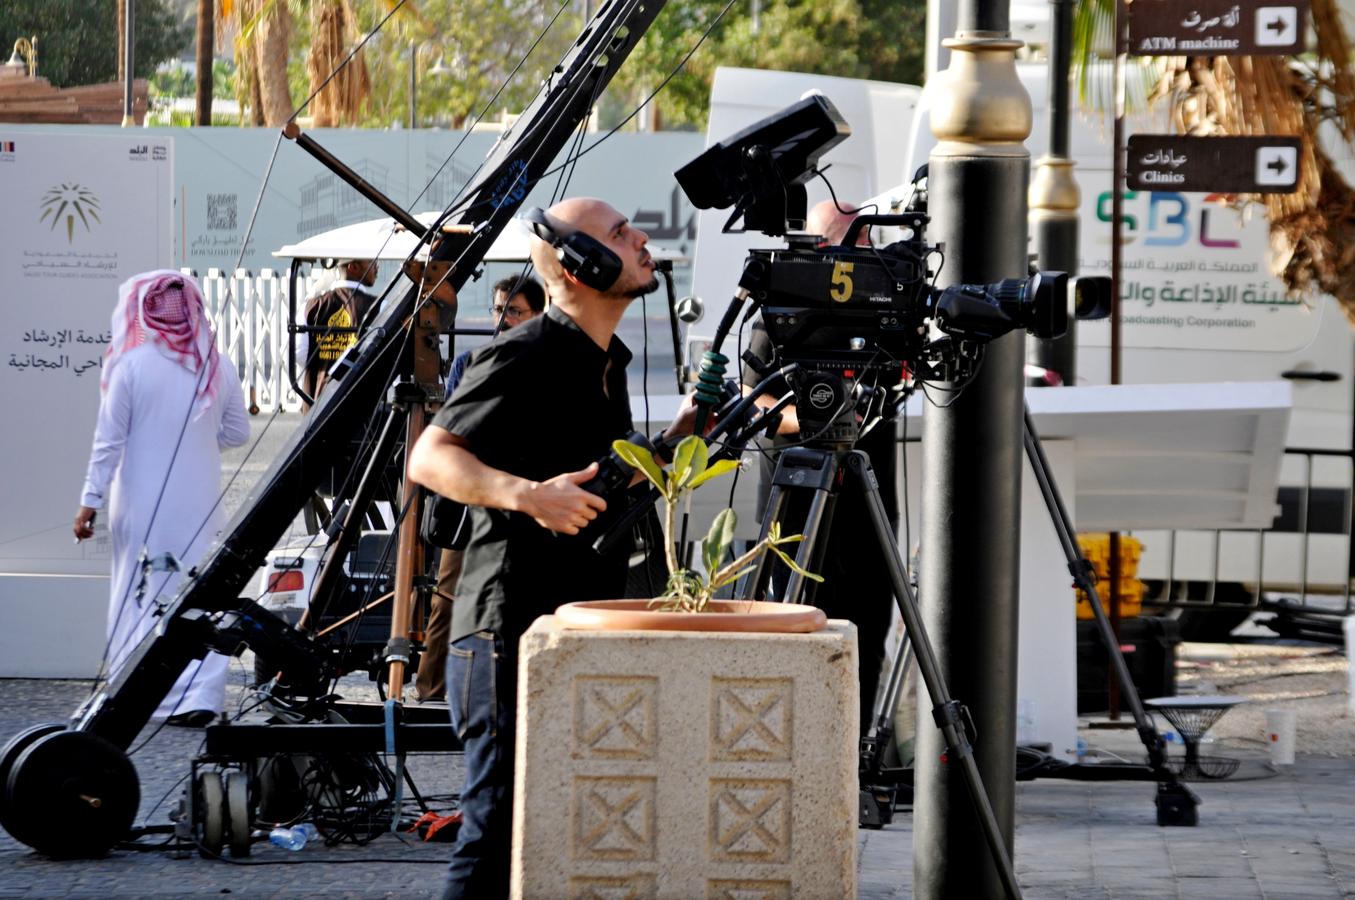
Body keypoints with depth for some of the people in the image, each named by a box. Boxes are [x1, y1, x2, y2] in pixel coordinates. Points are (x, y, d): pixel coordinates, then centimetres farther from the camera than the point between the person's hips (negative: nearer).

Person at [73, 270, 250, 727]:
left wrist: (91, 499, -3)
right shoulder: (216, 367, 1)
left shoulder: (130, 365, -10)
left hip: (142, 500, -3)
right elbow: (237, 432, 10)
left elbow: (109, 440, -9)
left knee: (139, 591, 6)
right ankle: (200, 694, -3)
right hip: (200, 499, 3)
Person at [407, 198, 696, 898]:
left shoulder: (606, 364, 17)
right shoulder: (524, 359, -12)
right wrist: (525, 493, -33)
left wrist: (679, 435, 12)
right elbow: (431, 457, -19)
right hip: (512, 632, -9)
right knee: (500, 834, -10)